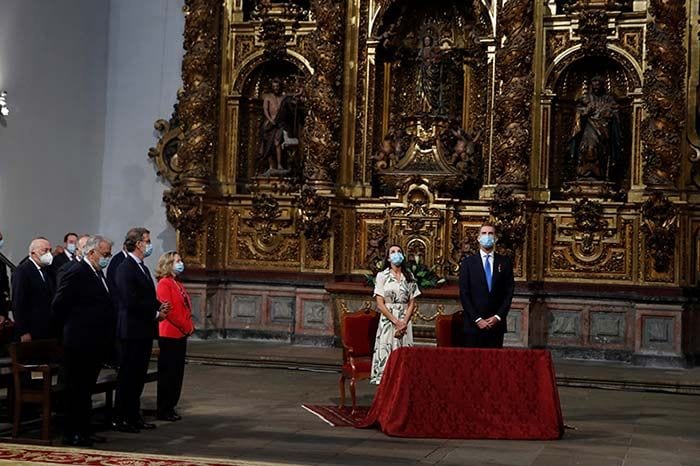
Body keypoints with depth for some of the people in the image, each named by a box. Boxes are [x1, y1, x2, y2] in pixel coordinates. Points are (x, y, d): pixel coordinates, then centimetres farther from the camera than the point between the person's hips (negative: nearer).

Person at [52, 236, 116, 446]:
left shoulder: (97, 273, 15)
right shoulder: (76, 273, -14)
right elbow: (59, 306, -16)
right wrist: (72, 326, -5)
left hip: (95, 342, 9)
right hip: (80, 342, -9)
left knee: (86, 389, 15)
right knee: (77, 389, -1)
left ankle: (84, 430, 23)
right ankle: (72, 434, 6)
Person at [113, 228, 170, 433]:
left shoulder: (143, 268, 16)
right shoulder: (125, 268, -14)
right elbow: (131, 302, -21)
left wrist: (159, 306, 2)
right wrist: (156, 314, -14)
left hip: (144, 331, 9)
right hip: (132, 331, -9)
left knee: (139, 375, 13)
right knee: (128, 376, -3)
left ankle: (134, 416, 21)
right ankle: (121, 419, 3)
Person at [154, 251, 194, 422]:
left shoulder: (178, 284, 16)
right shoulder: (164, 284, -11)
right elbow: (168, 310, -18)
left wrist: (189, 326, 3)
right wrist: (186, 327, -14)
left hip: (180, 335, 9)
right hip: (169, 335, -9)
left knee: (177, 373, 11)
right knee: (168, 373, -3)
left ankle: (170, 407, 18)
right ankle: (163, 410, 3)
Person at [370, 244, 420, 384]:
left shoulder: (409, 277, 10)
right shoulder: (382, 276, 1)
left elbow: (412, 303, 6)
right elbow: (380, 304, -4)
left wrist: (404, 322, -8)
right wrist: (395, 321, -12)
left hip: (405, 322, 2)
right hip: (387, 321, -2)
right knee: (386, 353, -5)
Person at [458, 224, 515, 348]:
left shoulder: (505, 263, 7)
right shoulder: (467, 263, 3)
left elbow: (509, 293, 5)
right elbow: (464, 294, -2)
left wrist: (498, 317, -6)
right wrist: (477, 319, -9)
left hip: (497, 324, 1)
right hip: (474, 324, -1)